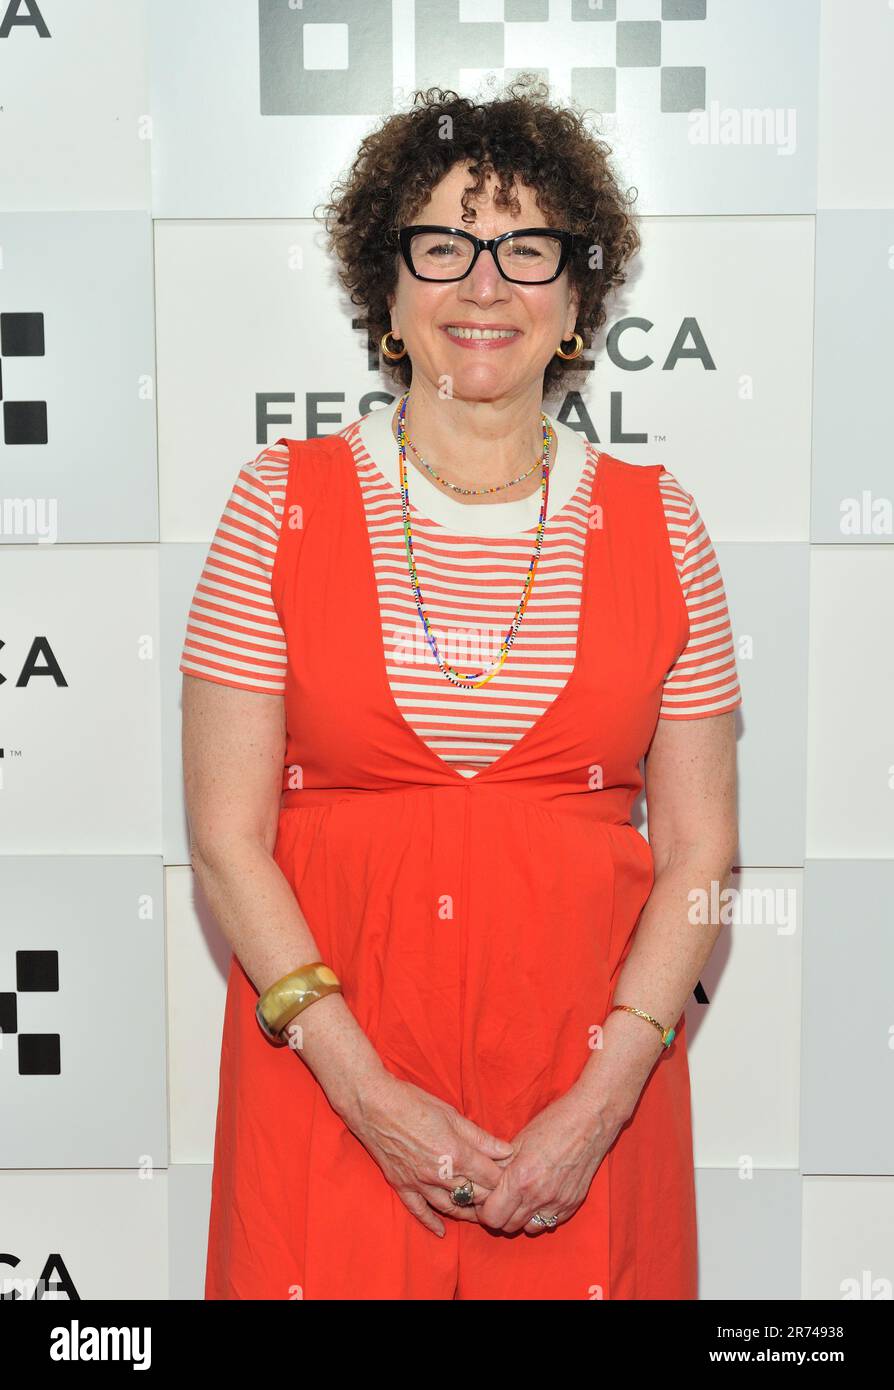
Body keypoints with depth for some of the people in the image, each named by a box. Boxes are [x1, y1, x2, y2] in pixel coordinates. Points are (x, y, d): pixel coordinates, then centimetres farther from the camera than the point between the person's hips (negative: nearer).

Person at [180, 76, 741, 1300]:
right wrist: (367, 1090, -11)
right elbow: (226, 839, -5)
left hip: (589, 1079, 1)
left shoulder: (656, 523, 1)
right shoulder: (283, 503, -3)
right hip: (329, 1076, -1)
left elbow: (699, 851, 0)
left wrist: (597, 1106, -10)